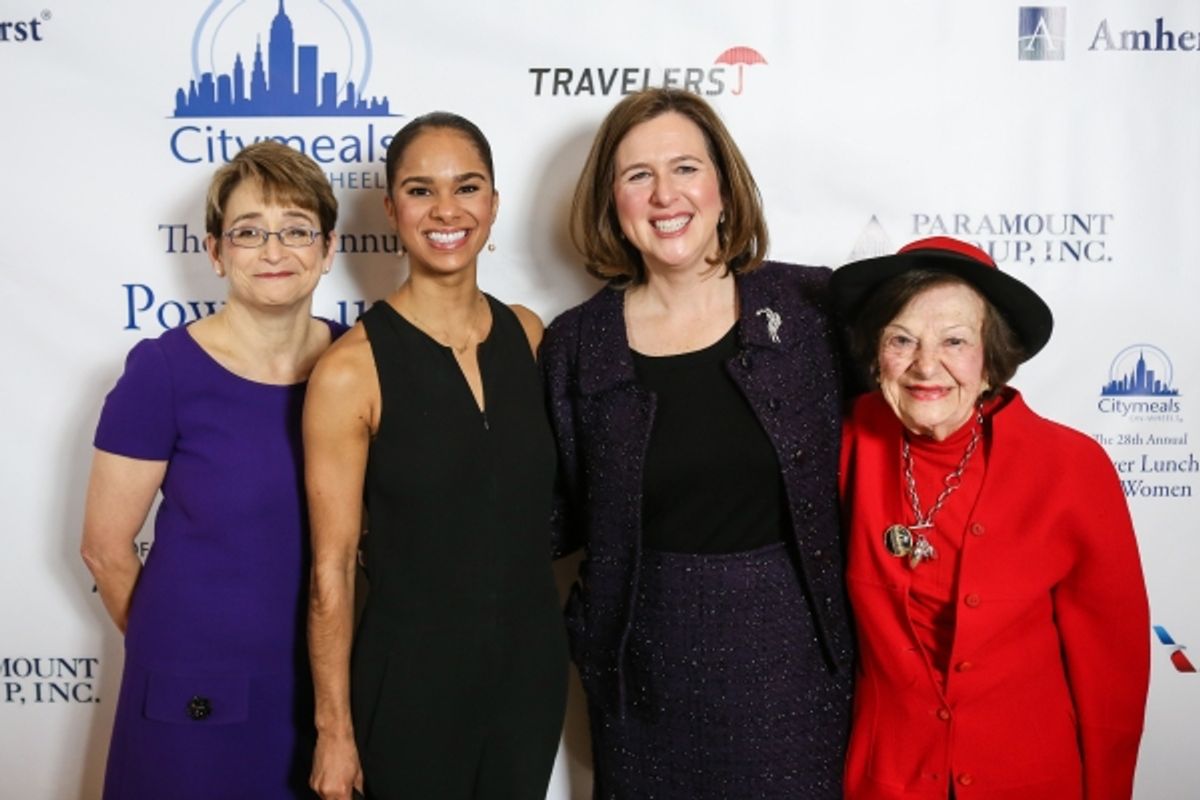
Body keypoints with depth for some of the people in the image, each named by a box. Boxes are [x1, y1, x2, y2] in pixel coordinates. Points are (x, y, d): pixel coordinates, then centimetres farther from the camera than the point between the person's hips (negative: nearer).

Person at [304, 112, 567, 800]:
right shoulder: (352, 368, -16)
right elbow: (332, 569, -12)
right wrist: (334, 729, -8)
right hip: (412, 678, -4)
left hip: (532, 664, 5)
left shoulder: (528, 334, 0)